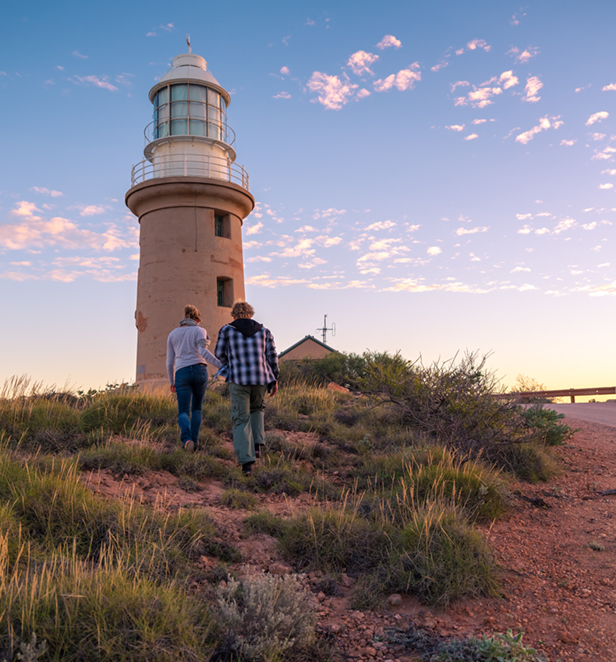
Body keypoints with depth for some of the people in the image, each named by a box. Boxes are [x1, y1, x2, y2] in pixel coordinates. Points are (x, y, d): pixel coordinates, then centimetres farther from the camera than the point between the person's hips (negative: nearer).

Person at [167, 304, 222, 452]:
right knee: (197, 408, 19)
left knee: (183, 412, 0)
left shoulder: (173, 334, 16)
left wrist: (172, 382, 24)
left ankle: (186, 439, -30)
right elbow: (203, 352, -12)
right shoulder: (200, 331, 7)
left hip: (182, 374, 1)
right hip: (199, 371, -1)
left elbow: (170, 362, 15)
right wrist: (221, 365, -18)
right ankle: (193, 441, 11)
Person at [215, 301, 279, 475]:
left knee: (241, 420, 3)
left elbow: (219, 353, 10)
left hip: (238, 380, -2)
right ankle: (257, 444, 13)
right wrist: (275, 379, 12)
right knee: (257, 409, 29)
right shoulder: (264, 331, 11)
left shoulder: (227, 330, 5)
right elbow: (272, 356, 7)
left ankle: (246, 462, -7)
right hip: (261, 379, 2)